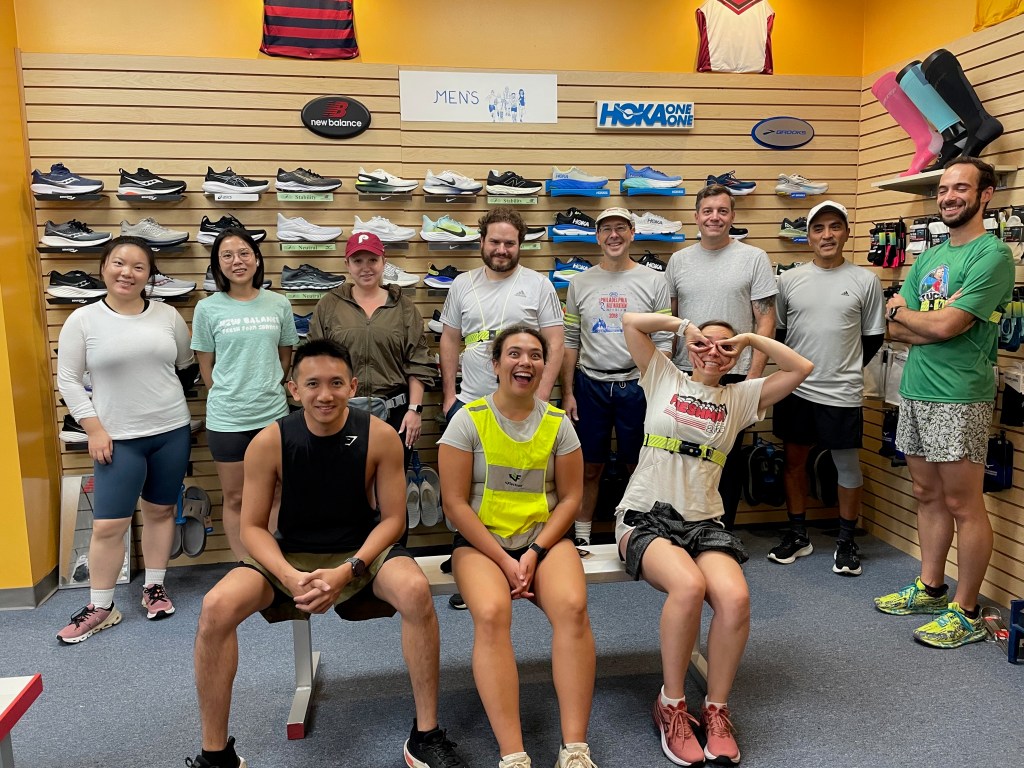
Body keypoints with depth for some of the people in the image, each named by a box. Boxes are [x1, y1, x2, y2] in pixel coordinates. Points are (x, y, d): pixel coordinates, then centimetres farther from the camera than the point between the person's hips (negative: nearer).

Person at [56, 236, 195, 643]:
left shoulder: (168, 315, 1)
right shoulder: (83, 319, -4)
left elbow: (187, 364, 13)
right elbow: (68, 379, -3)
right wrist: (95, 429, -8)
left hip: (172, 431, 2)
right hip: (118, 438, -2)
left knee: (160, 511, 12)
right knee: (108, 524, -1)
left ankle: (154, 588, 28)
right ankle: (100, 607, 15)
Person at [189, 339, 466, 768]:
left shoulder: (379, 437, -14)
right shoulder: (269, 443, -12)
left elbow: (392, 518, -8)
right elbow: (253, 526, -6)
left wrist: (348, 572, -22)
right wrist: (290, 577, -23)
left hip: (361, 551, -1)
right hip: (289, 555, 1)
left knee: (415, 591, -31)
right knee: (216, 607, -23)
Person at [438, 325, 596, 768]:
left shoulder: (558, 423, 5)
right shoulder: (468, 420, -3)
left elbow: (570, 497, 5)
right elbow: (455, 503, -6)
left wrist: (535, 553, -10)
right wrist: (504, 561, -13)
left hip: (544, 537, 2)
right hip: (481, 541, -2)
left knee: (572, 607, -28)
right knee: (491, 614, -32)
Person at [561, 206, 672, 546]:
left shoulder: (654, 282, 3)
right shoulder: (580, 283, 6)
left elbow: (663, 341, 1)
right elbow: (570, 341, 7)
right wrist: (567, 392, 2)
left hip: (637, 385, -1)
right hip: (590, 385, 1)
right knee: (589, 468, 8)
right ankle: (581, 537, 21)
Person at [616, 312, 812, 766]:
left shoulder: (739, 397, 18)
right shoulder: (663, 379, 13)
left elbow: (801, 368, 12)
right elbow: (631, 322, 6)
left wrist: (750, 338, 11)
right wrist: (683, 325, 10)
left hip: (704, 522, 3)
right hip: (645, 515, -2)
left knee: (735, 598, -29)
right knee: (689, 586, -34)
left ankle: (716, 708, -6)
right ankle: (671, 705, -13)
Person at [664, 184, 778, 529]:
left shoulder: (754, 258, -1)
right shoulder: (679, 261, 8)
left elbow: (765, 321, -3)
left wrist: (754, 375, -9)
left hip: (735, 376, -2)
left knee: (728, 460, 7)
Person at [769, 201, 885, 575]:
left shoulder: (865, 281, -1)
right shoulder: (789, 280, 3)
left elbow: (874, 337, 5)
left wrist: (845, 370, 5)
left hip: (842, 394, -2)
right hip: (795, 390, 2)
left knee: (847, 466, 7)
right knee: (794, 460, 11)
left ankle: (846, 541, 23)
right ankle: (798, 535, 27)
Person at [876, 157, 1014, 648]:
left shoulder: (992, 254, -10)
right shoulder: (928, 258, 15)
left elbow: (946, 325, -19)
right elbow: (897, 330, 8)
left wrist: (902, 313, 0)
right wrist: (934, 320, -11)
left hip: (958, 397, -8)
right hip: (915, 391, 8)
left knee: (962, 505, 1)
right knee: (928, 495, 16)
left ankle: (966, 613, 13)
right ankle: (930, 589, 30)